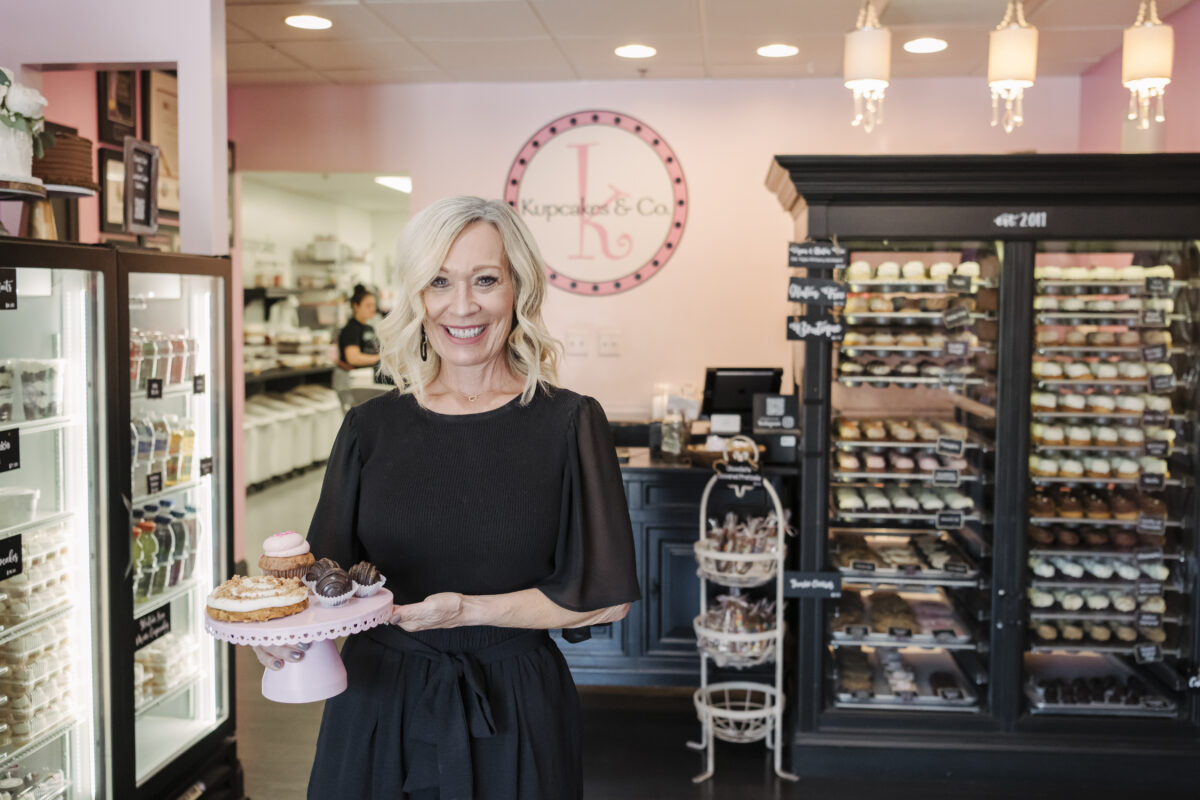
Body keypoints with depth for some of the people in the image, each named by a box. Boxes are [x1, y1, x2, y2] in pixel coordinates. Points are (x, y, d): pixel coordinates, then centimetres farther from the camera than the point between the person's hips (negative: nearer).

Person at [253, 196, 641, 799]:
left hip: (510, 715, -2)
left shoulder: (568, 423, -7)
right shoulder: (371, 427, 0)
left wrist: (471, 609, -17)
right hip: (377, 706, 2)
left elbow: (604, 598, -7)